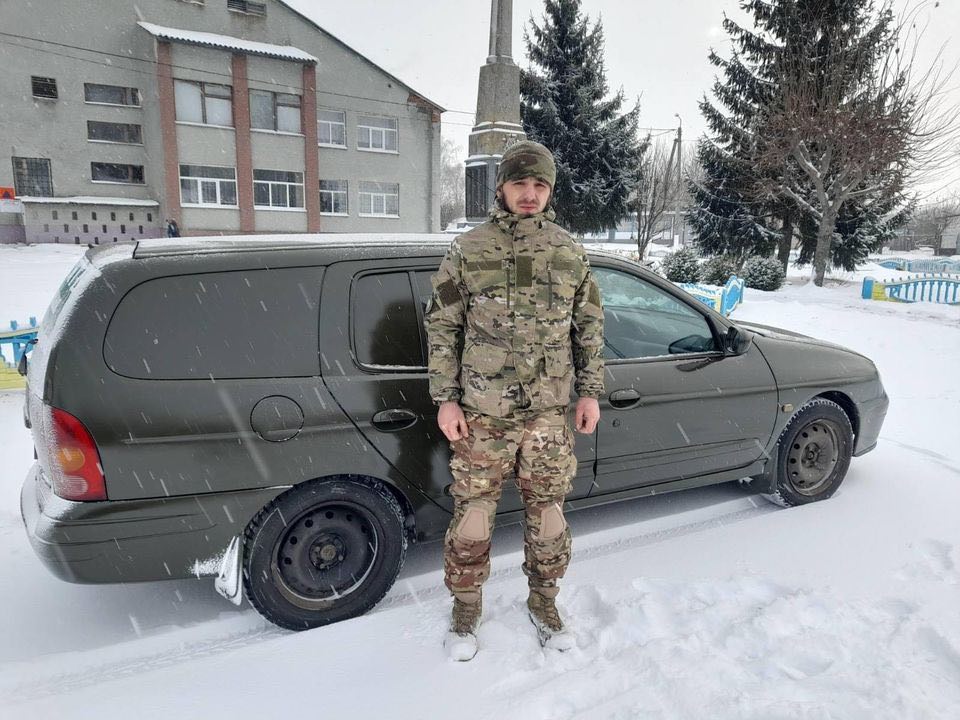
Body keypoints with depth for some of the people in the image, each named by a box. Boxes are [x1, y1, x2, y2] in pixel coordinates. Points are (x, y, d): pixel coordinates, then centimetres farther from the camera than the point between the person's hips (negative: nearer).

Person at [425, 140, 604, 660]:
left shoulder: (569, 252, 6)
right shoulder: (468, 250, -2)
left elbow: (589, 326, 12)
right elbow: (441, 326, 0)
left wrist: (589, 392, 8)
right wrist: (445, 398, -4)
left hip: (550, 414, 3)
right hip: (482, 414, -2)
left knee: (547, 513, 13)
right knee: (472, 513, 6)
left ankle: (544, 603, 36)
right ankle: (465, 608, 29)